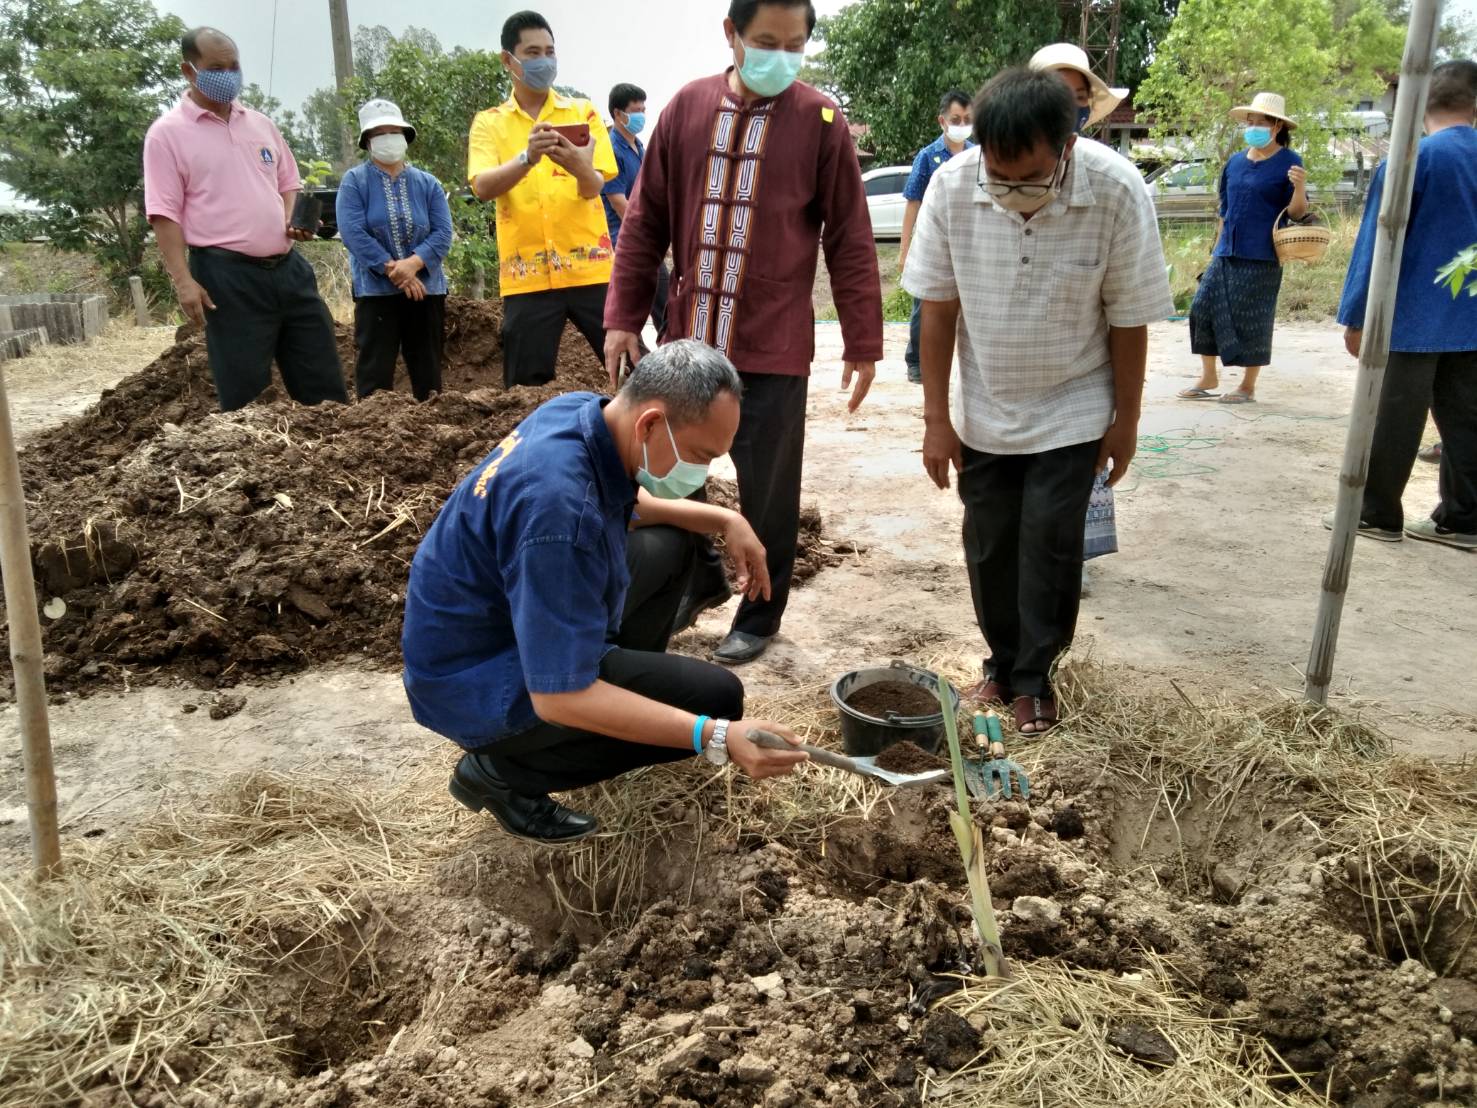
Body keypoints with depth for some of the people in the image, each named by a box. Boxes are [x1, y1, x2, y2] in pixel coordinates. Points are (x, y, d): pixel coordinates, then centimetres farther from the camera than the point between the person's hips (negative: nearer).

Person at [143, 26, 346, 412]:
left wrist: (292, 220, 1)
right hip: (226, 275, -5)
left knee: (323, 377, 8)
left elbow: (288, 183, 23)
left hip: (288, 266, 6)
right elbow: (164, 214, -7)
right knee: (245, 392, 0)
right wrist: (183, 281, -16)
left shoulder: (261, 124, 15)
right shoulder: (167, 132, -2)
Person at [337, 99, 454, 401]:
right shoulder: (354, 181, 1)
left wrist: (412, 264, -19)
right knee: (375, 371, -3)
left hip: (426, 289, 3)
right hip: (376, 290, -3)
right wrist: (392, 269, -18)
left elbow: (442, 233, -3)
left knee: (427, 369, 10)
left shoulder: (428, 183, 8)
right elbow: (353, 233, -11)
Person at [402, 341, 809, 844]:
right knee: (716, 696, -15)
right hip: (478, 680, -9)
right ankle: (500, 772, -4)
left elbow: (628, 505, 16)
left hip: (498, 617, 9)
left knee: (668, 546, 15)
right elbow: (560, 696, -34)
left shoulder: (584, 410, -8)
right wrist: (717, 738, -37)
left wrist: (725, 520, 3)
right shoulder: (560, 506, -36)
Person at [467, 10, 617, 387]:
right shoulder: (489, 123, 8)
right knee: (526, 386, 3)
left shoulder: (583, 113, 8)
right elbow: (483, 187, -9)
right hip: (527, 275, 0)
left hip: (589, 267, 0)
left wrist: (579, 166, -29)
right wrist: (527, 157, -26)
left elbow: (594, 187, -6)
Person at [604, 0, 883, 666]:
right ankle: (702, 579, 37)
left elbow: (850, 242, -3)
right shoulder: (688, 108, 4)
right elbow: (645, 221, 7)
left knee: (768, 493, 6)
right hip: (688, 340, 4)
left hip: (773, 348, -3)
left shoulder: (820, 121, -4)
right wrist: (623, 317, 3)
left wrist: (863, 344, -4)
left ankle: (759, 615, 26)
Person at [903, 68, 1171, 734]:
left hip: (1071, 411, -2)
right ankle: (1003, 660, 29)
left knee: (1048, 545, -3)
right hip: (985, 411, 2)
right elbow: (938, 306, -9)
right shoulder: (952, 186, -19)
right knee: (988, 545, 9)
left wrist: (1126, 420, -5)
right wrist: (936, 417, -7)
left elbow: (1128, 319, -12)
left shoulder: (1117, 192, -23)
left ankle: (1033, 677, 16)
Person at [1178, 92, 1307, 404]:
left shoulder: (1288, 162, -3)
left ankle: (1248, 386, 11)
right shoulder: (1236, 162, 12)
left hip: (1260, 258, -5)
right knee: (1204, 308, 3)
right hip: (1226, 254, 6)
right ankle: (1209, 377, 16)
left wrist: (1300, 188, -25)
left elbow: (1296, 213, -5)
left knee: (1251, 320, -1)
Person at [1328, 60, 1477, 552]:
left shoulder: (1413, 159, -10)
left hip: (1413, 318, -6)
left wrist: (1355, 317, -6)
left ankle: (1378, 515, 9)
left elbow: (1376, 244, -11)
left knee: (1394, 421, 2)